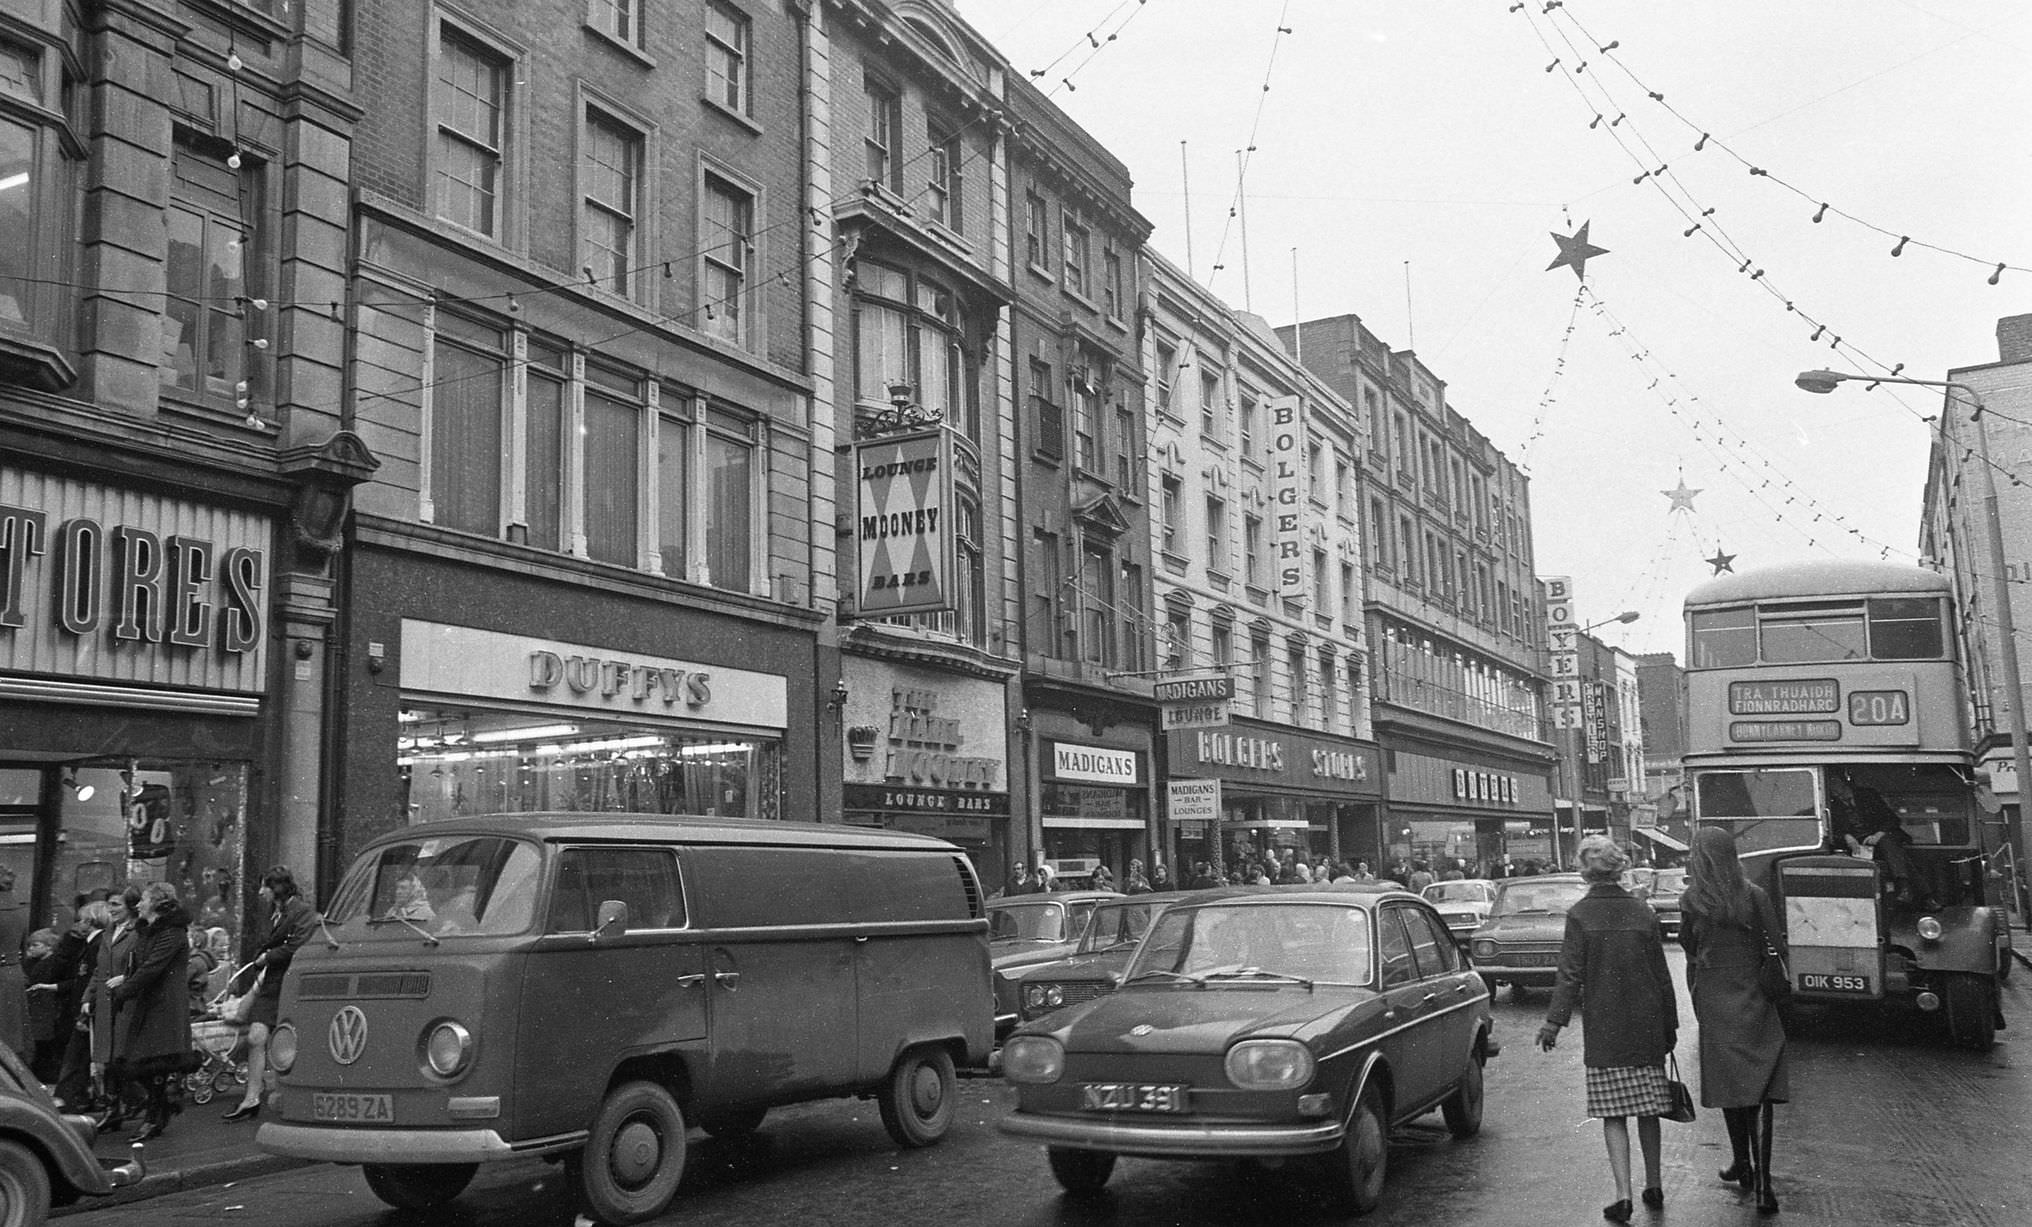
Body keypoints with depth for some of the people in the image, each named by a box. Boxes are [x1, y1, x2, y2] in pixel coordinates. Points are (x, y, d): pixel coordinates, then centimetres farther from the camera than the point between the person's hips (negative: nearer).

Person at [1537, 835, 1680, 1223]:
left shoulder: (1579, 915, -8)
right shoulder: (1643, 912, 1)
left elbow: (1570, 973, -10)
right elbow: (1661, 973, 6)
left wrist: (1554, 1021, -4)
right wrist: (1670, 1024, 14)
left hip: (1603, 1028, -3)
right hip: (1646, 1024, 3)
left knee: (1613, 1112, 1)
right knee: (1647, 1108, 15)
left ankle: (1623, 1195, -5)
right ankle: (1654, 1186, 25)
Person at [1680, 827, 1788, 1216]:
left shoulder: (1692, 899, -6)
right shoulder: (1754, 895, -4)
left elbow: (1689, 946, 3)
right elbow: (1778, 946, -4)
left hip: (1713, 998, 0)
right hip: (1754, 998, 0)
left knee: (1729, 1083, 13)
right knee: (1760, 1087, 0)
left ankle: (1743, 1165, 24)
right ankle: (1762, 1180, -7)